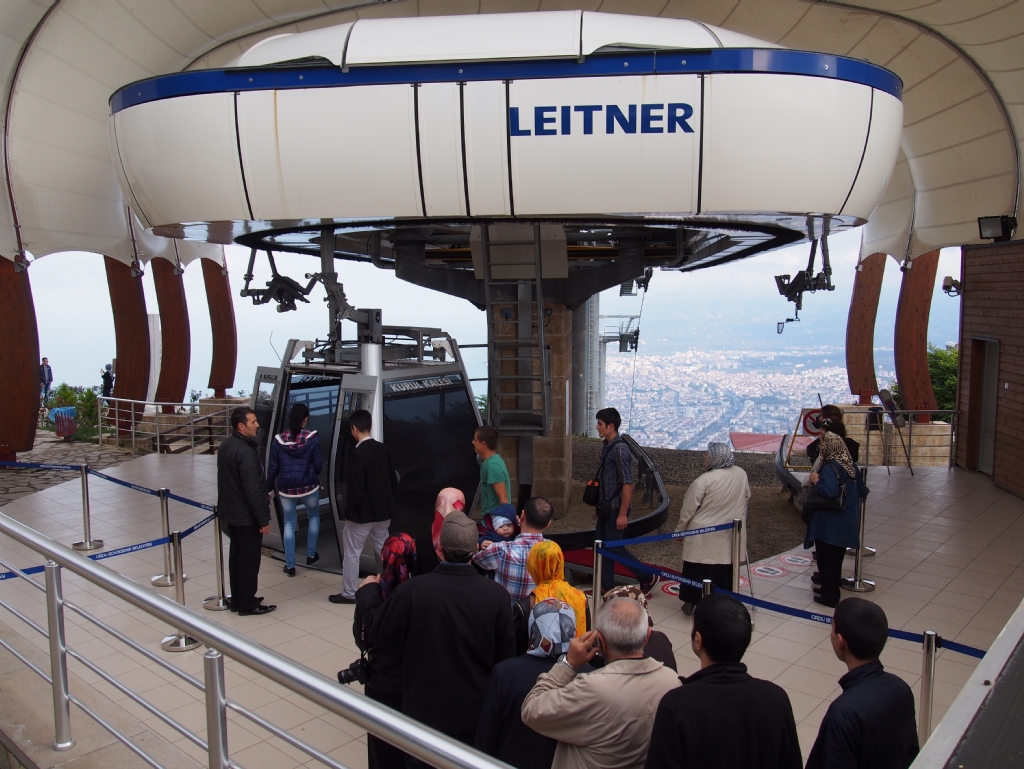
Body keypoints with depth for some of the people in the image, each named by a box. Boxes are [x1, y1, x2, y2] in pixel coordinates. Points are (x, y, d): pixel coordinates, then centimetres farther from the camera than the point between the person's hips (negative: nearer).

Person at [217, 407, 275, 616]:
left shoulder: (226, 446, 6)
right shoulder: (246, 452, -25)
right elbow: (253, 489, -26)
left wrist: (264, 494, 19)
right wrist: (264, 519, -19)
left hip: (230, 512, 9)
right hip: (246, 516, -9)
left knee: (236, 555, 18)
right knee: (249, 559, 3)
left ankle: (237, 599, 29)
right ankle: (248, 604, 13)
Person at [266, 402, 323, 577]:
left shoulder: (279, 439, -6)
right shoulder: (312, 438, -12)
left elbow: (272, 467, -2)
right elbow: (318, 465, -7)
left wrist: (269, 488, 10)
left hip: (286, 489, 1)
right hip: (308, 487, -1)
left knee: (289, 524, 13)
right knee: (314, 517, 24)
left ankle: (290, 565, 13)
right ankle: (310, 555, 28)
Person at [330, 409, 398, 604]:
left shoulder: (357, 454, -20)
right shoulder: (384, 449, 0)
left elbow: (355, 489, -20)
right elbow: (393, 480, 7)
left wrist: (349, 512, -7)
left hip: (363, 513, -7)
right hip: (383, 511, 7)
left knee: (352, 553, 7)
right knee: (384, 550, 19)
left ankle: (349, 593, 15)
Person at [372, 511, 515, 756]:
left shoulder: (410, 591, -21)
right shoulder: (498, 595, -16)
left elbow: (386, 652, -10)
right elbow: (505, 659, -6)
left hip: (424, 712, -1)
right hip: (477, 714, 1)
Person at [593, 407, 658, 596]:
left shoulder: (619, 449, -20)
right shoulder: (607, 446, 8)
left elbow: (627, 483, -22)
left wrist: (623, 514, -21)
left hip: (616, 508, -9)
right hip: (606, 506, 9)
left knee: (614, 547, -1)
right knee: (602, 545, 12)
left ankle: (648, 578, 14)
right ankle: (606, 587, 22)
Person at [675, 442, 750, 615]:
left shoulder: (703, 480, -20)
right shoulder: (741, 474, -4)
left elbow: (688, 510, -12)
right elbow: (746, 497, 13)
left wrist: (680, 530, 2)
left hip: (703, 536, -4)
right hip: (729, 536, 4)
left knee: (698, 570, 10)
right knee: (724, 570, 14)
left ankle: (691, 603, 21)